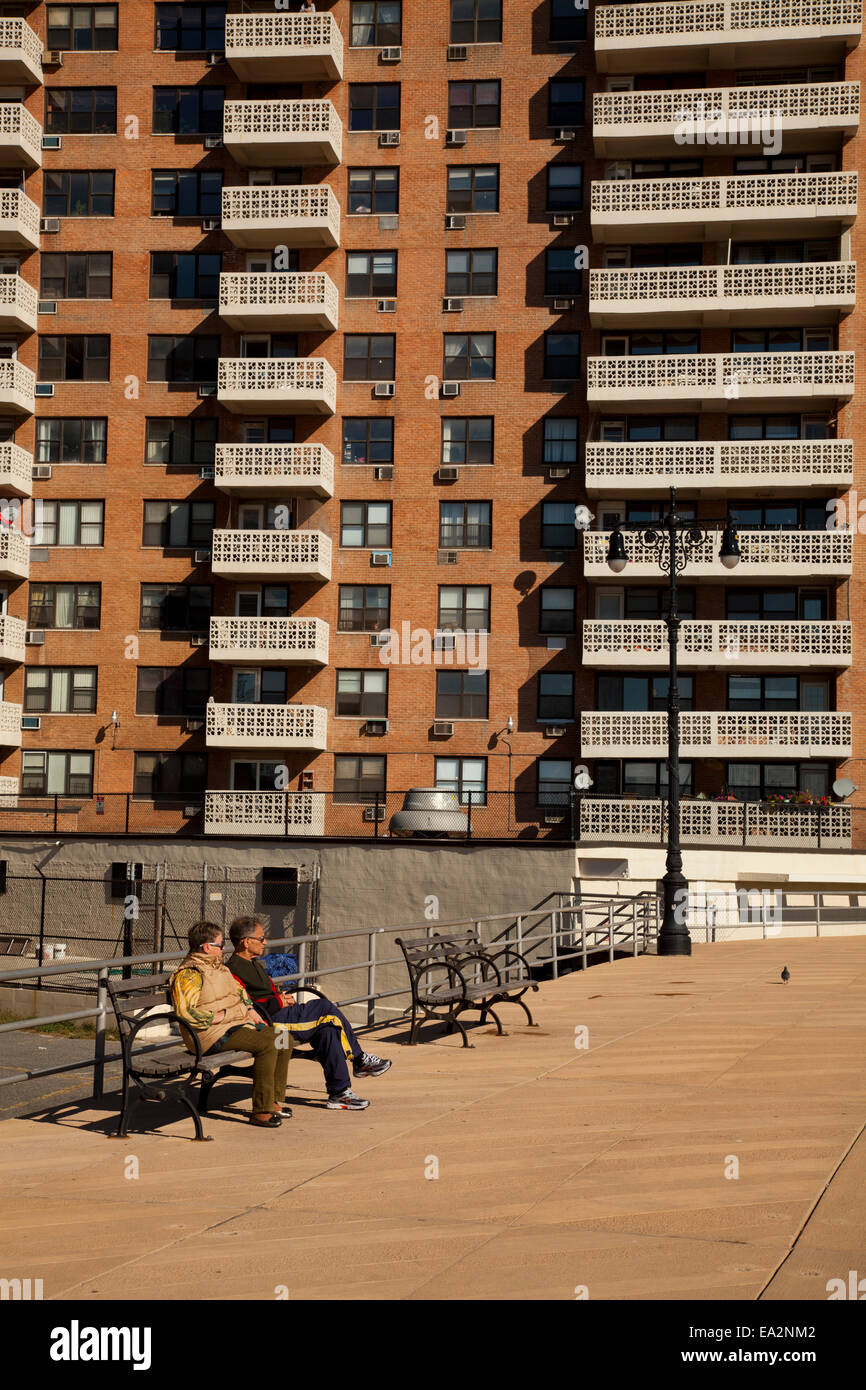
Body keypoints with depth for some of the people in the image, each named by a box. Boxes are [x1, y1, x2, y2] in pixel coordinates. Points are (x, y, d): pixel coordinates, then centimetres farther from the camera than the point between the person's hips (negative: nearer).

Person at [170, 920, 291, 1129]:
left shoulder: (218, 967, 20)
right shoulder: (189, 974, -11)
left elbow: (239, 990, 36)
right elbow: (185, 1011, -22)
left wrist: (249, 1009, 17)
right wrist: (218, 1016, -18)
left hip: (238, 1024, 10)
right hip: (212, 1035, -10)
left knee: (285, 1040, 2)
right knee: (268, 1043, -27)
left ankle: (275, 1101, 9)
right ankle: (261, 1111, -25)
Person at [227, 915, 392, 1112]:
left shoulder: (253, 964, 22)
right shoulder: (234, 970, -11)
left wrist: (282, 997, 8)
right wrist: (278, 1002, -11)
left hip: (278, 1014, 10)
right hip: (267, 1021, -10)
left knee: (326, 1031, -11)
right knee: (324, 1007, -15)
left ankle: (339, 1092, -6)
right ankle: (359, 1059, 1)